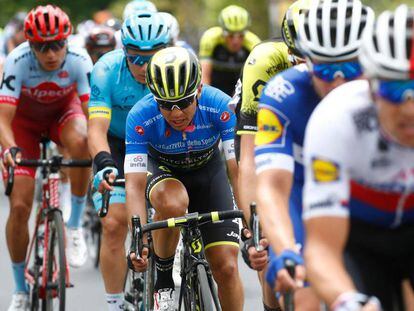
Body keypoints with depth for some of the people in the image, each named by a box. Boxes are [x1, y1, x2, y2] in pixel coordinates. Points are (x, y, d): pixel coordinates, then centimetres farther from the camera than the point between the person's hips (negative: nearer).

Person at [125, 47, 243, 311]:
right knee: (172, 203, -38)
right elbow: (135, 184, -33)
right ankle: (163, 278, -14)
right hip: (163, 171, -1)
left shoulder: (220, 106, -31)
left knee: (226, 268, -11)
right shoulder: (141, 117, -31)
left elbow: (239, 170, -33)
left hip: (208, 171, 1)